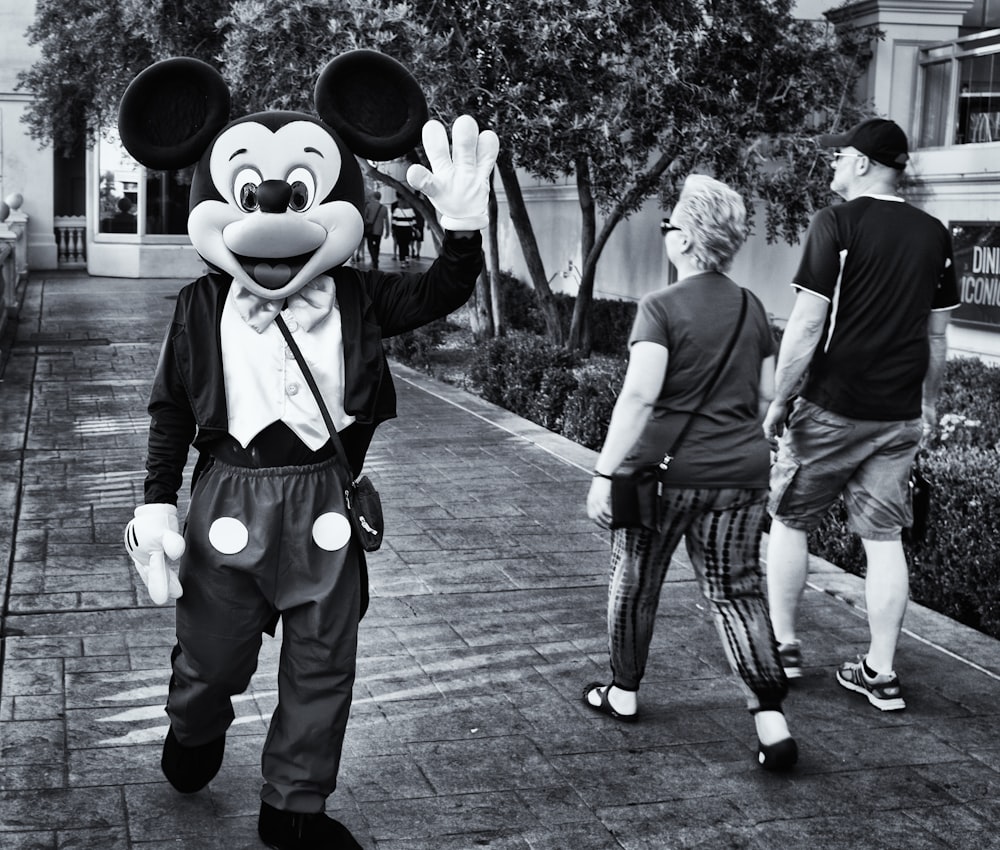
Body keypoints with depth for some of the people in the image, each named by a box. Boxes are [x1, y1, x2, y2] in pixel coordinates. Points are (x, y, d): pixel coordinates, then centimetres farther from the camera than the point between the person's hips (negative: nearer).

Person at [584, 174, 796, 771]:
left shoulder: (662, 308, -11)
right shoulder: (753, 309, 7)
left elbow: (639, 395, -19)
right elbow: (767, 397, 11)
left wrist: (604, 472, -17)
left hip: (664, 470, -4)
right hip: (741, 474, 5)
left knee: (636, 582, 15)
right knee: (738, 590, 8)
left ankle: (625, 693, 31)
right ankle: (771, 717, -3)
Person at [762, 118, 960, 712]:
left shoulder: (837, 223, -10)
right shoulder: (934, 235, 7)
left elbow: (807, 323, -13)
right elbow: (938, 333, 12)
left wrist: (780, 401, -6)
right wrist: (929, 404, 22)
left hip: (832, 410, -5)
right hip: (900, 417, 5)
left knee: (790, 522, 12)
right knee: (884, 538, 9)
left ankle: (783, 646, 19)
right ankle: (881, 673, 12)